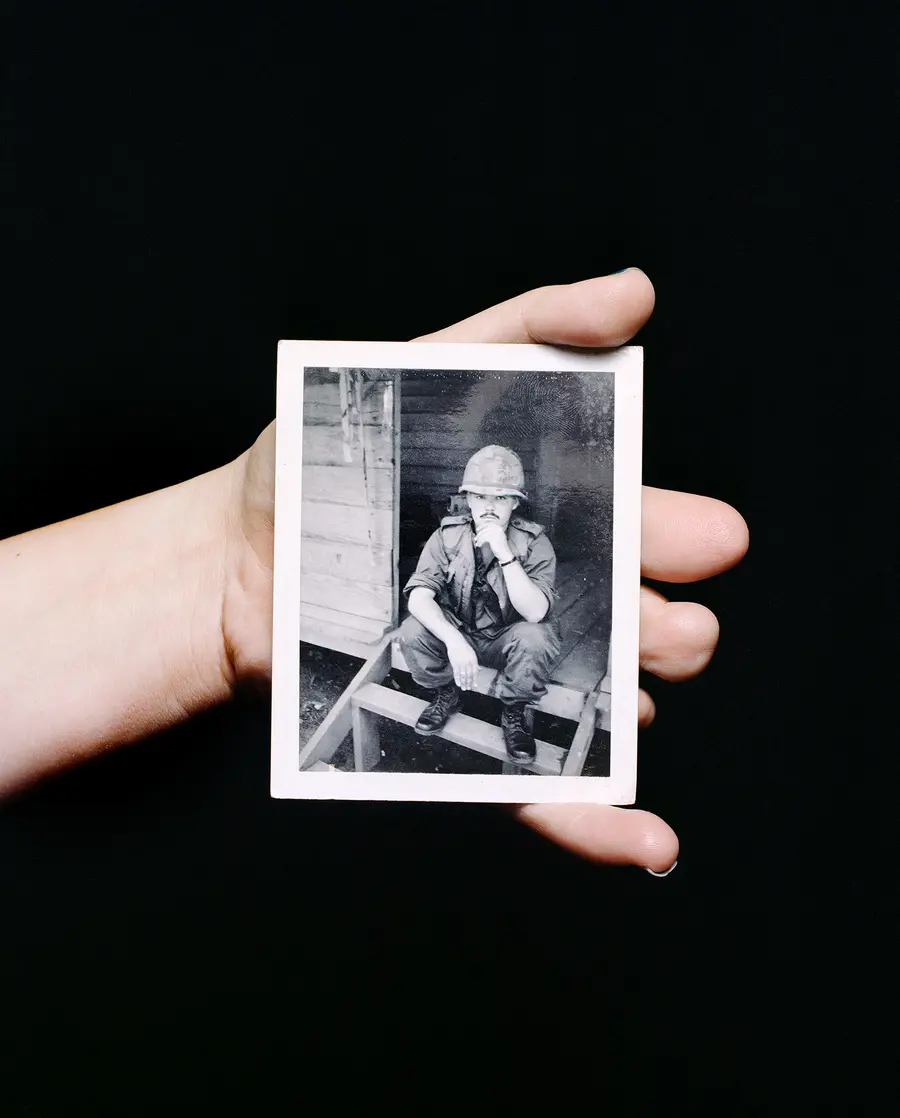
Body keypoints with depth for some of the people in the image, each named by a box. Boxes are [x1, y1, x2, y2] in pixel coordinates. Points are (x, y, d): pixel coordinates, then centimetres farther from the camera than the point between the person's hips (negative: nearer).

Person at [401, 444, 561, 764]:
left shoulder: (534, 543, -18)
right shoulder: (448, 535, -14)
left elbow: (535, 612, -30)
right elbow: (419, 596, -24)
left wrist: (504, 554, -40)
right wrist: (453, 640, -42)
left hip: (507, 639, -2)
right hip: (458, 632, 2)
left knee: (535, 639, -35)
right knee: (411, 631, -25)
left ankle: (515, 712, -4)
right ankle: (446, 695, 6)